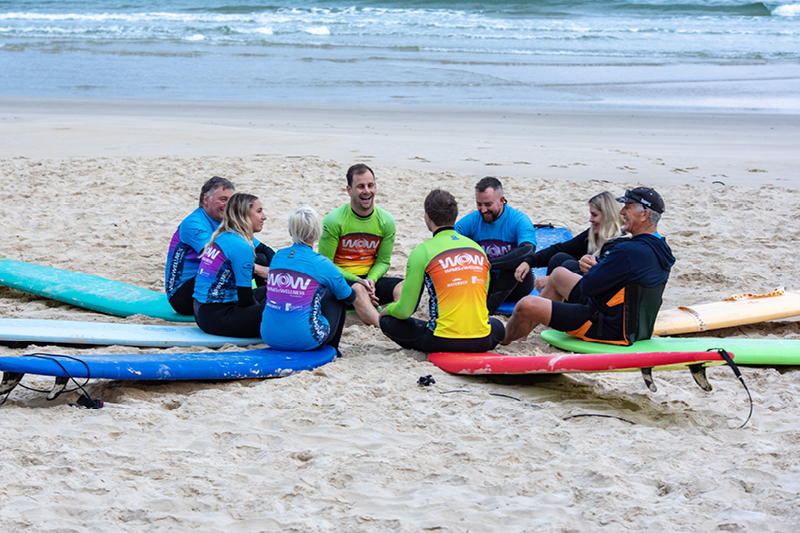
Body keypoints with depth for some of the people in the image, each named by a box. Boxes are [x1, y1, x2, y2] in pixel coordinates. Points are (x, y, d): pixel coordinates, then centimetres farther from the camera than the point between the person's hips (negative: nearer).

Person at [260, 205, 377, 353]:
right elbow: (349, 297, 6)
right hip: (303, 340, -5)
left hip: (270, 338, 5)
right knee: (339, 295, 17)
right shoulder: (321, 264, -8)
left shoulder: (277, 257, 7)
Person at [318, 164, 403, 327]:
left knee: (403, 287, -26)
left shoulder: (386, 221, 2)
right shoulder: (334, 220, -9)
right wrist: (357, 281, -19)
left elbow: (383, 261, 10)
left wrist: (371, 280, -13)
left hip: (370, 278, 4)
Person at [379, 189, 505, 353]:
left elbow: (405, 310, -3)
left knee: (388, 321, 15)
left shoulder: (422, 252, -4)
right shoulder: (478, 248, 10)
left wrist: (388, 309, 21)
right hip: (481, 341, 4)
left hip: (443, 341, -4)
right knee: (497, 326, 37)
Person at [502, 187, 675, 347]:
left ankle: (502, 341, 23)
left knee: (526, 306, -8)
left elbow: (587, 287, -22)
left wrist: (594, 266, -1)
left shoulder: (630, 251, -28)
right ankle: (522, 332, 34)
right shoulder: (660, 248, 3)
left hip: (609, 328, -11)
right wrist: (596, 266, -3)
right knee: (558, 274, 25)